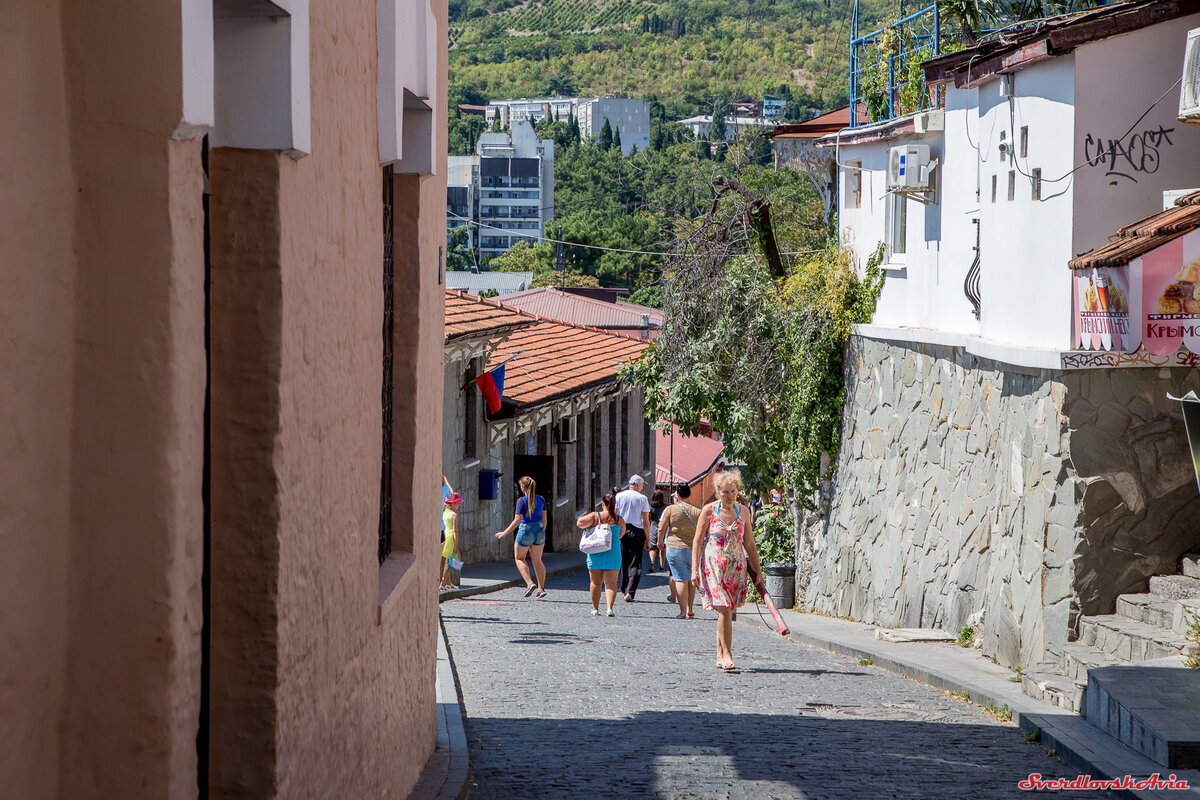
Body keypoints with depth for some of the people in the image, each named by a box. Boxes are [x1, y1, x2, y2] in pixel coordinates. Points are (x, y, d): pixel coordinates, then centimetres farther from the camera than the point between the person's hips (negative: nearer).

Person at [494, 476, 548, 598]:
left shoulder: (522, 501, -13)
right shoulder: (541, 499, 4)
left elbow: (517, 520, -17)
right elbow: (544, 519, 9)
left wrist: (504, 533, -11)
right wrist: (542, 535, 20)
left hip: (525, 531, -5)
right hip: (539, 531, 5)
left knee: (519, 558, 13)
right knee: (537, 561, 16)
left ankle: (530, 583, -6)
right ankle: (541, 588, 14)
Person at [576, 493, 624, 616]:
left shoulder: (595, 516, -5)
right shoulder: (619, 519, 0)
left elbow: (580, 522, -11)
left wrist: (588, 526, 9)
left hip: (595, 554, 0)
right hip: (613, 553, 0)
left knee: (596, 583, 11)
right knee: (611, 583, 1)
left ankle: (595, 608, 16)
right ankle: (609, 608, -14)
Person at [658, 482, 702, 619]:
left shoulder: (671, 509, -5)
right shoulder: (697, 512, -1)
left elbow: (661, 528, -4)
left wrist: (660, 541, 13)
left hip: (674, 547, -2)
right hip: (693, 549, 2)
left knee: (680, 579, -1)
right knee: (691, 579, 15)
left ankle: (683, 611, -5)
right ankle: (689, 610, 19)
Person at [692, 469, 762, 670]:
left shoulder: (743, 511, 8)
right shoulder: (709, 511, -2)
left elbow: (749, 544, 13)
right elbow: (697, 541, 0)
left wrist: (757, 570, 12)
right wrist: (694, 569, -6)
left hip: (736, 567, 3)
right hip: (714, 566, -3)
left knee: (726, 610, 4)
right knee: (724, 610, -14)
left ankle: (720, 656, 12)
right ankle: (726, 654, -9)